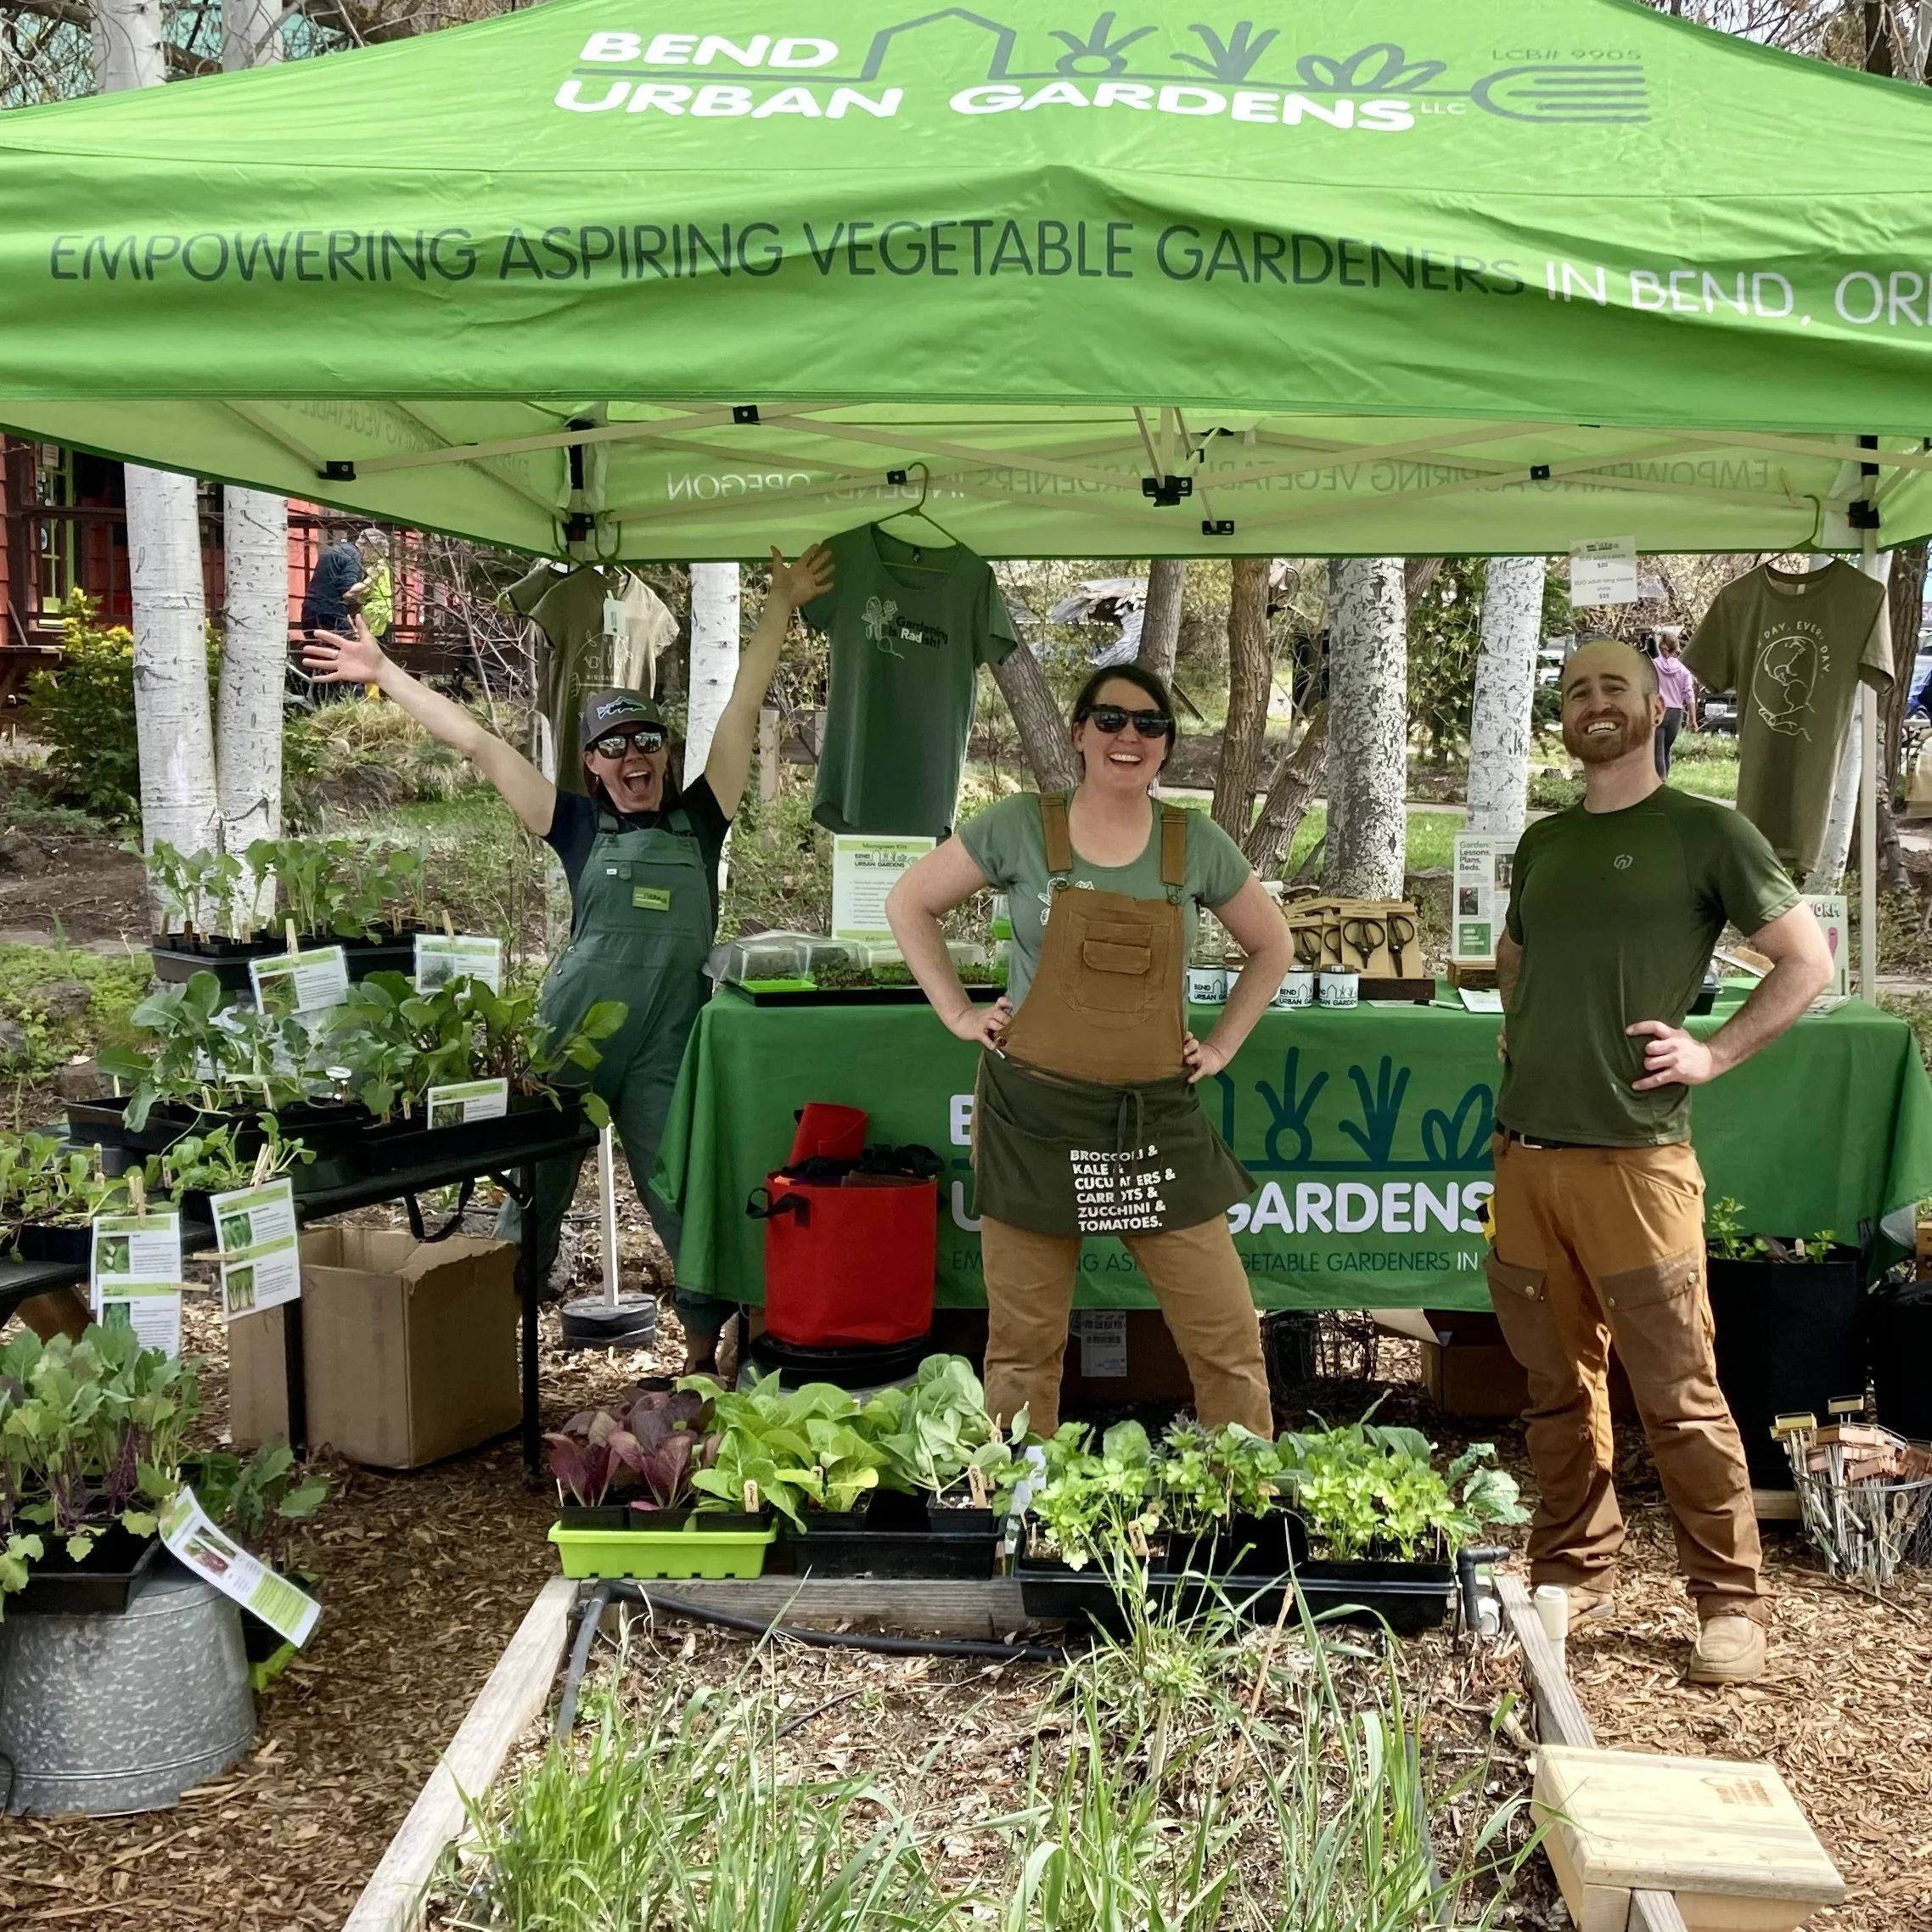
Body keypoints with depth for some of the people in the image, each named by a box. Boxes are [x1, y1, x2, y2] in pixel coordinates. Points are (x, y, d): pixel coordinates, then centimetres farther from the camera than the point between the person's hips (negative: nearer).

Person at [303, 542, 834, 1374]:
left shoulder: (699, 819, 6)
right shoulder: (579, 826, 4)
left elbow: (742, 709, 4)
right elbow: (477, 743, 4)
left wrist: (780, 605, 2)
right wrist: (384, 673, 6)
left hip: (664, 1049, 0)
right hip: (571, 1033, 0)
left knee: (683, 1199, 1)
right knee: (536, 1190, 7)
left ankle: (705, 1345, 14)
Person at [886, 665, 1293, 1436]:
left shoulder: (1198, 845, 2)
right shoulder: (1021, 826, -2)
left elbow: (1273, 946, 16)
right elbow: (909, 903, 7)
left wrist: (1222, 1045, 6)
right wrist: (959, 1012, 0)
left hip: (1158, 1123, 1)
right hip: (1034, 1116, -1)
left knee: (1228, 1340, 2)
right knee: (1024, 1344, 8)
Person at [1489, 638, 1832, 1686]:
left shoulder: (1705, 832, -1)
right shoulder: (1543, 841, 15)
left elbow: (1807, 960, 0)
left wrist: (1714, 1054, -7)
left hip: (1635, 1156, -5)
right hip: (1525, 1152, 5)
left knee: (1678, 1395, -1)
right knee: (1558, 1383, 13)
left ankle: (1731, 1602, 12)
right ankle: (1574, 1572, 26)